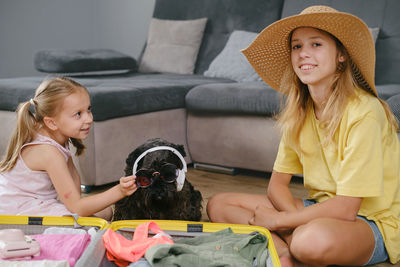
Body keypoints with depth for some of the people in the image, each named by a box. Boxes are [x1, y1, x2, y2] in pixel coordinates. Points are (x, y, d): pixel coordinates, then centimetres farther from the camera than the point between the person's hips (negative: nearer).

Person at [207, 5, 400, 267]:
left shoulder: (363, 111, -21)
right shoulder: (299, 112, 1)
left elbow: (345, 208, -24)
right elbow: (277, 184, 3)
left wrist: (277, 220, -15)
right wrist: (298, 219, -17)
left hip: (373, 223, -7)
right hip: (319, 210, 7)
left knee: (316, 240, -42)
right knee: (218, 204, -2)